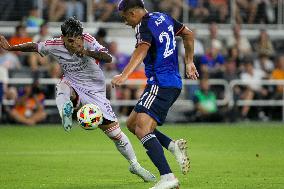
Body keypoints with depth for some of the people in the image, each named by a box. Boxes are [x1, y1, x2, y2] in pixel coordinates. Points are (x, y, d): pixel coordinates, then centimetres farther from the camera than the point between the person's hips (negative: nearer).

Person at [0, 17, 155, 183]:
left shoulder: (88, 41, -22)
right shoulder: (56, 45, -13)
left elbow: (108, 58, -32)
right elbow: (34, 47, 5)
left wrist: (88, 53, -47)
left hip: (95, 91, -1)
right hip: (73, 86, 1)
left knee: (115, 132, -1)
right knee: (62, 88, -39)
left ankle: (135, 165, 15)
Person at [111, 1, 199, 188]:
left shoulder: (144, 26, -12)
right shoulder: (163, 18, 15)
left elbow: (142, 50, -32)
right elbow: (188, 34, 28)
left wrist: (124, 75, -46)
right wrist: (189, 62, 36)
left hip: (160, 84, -10)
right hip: (174, 83, 10)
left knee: (142, 129, -20)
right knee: (132, 123, 15)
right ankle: (174, 145, 2)